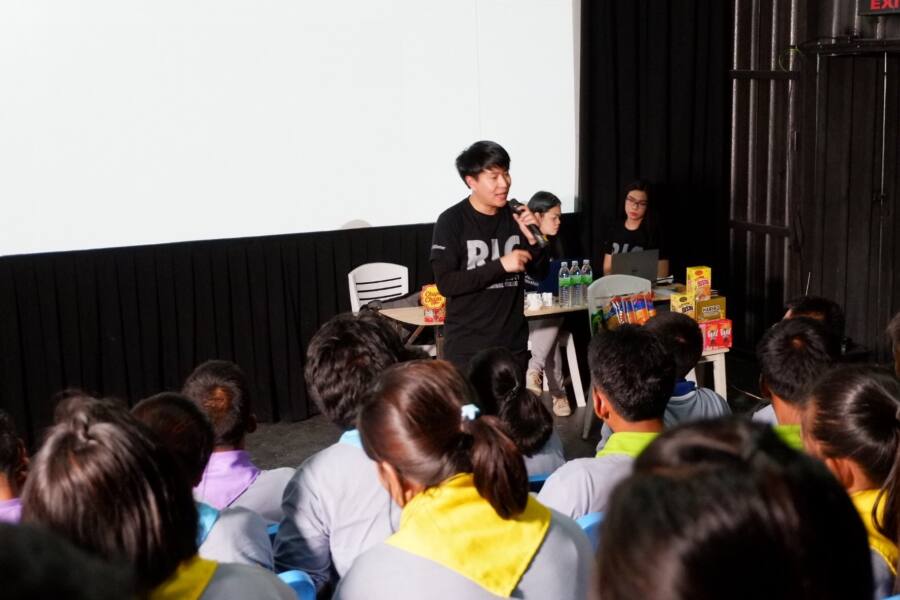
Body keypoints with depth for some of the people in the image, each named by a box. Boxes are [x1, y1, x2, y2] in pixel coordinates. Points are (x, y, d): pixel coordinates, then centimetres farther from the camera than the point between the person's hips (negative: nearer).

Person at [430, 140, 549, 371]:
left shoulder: (515, 216, 3)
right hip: (467, 346, -4)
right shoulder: (451, 221, -9)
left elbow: (540, 274, 8)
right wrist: (500, 265, -21)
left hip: (514, 341, 4)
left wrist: (533, 240, -10)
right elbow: (446, 283, -16)